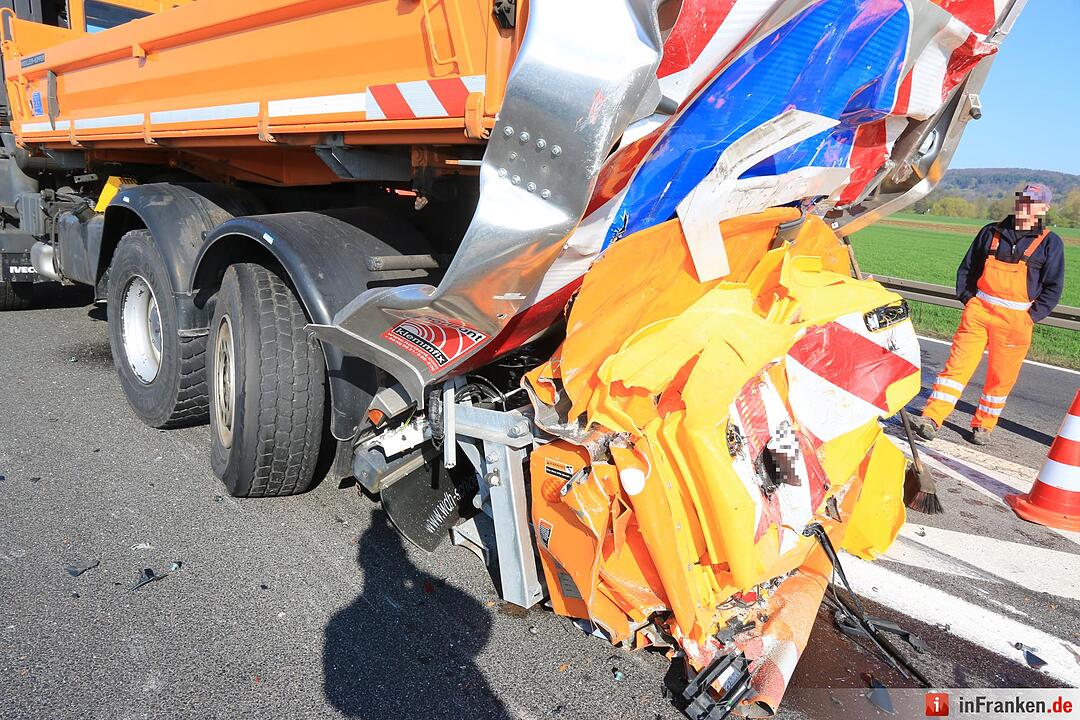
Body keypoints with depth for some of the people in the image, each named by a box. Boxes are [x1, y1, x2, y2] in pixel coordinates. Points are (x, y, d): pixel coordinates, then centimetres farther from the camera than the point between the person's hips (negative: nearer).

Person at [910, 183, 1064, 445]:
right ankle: (932, 418, -11)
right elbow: (967, 267, 17)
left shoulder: (1050, 242, 3)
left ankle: (983, 425, 21)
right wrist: (967, 298, 7)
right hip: (978, 310, 1)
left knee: (1001, 377, 6)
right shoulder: (992, 231, 10)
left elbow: (1053, 286, 3)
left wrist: (1032, 316, -5)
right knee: (958, 364, -7)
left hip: (1016, 320, -1)